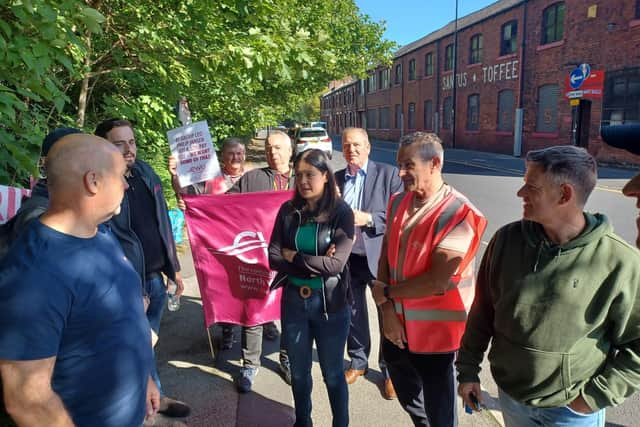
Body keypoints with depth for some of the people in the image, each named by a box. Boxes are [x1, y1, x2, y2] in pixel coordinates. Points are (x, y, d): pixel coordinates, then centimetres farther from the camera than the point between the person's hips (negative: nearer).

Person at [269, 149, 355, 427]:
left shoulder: (342, 212, -12)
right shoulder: (288, 211, -2)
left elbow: (336, 264, -20)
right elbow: (273, 258, -7)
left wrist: (294, 257, -10)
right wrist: (315, 264, -17)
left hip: (330, 303, -3)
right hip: (293, 301, 4)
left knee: (332, 373, 15)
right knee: (298, 371, 20)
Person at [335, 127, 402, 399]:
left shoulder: (388, 174, -6)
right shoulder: (337, 178, 7)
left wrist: (368, 219, -21)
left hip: (380, 257, -4)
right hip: (348, 257, 4)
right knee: (353, 314, 17)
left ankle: (390, 371, 26)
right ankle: (358, 362, 38)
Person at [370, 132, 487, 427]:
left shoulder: (459, 214, -21)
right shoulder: (398, 203, 2)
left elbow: (437, 282, -25)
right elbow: (385, 257, 2)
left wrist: (385, 292, -12)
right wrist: (387, 309, -10)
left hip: (435, 333, -6)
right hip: (398, 326, 6)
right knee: (407, 397, 26)